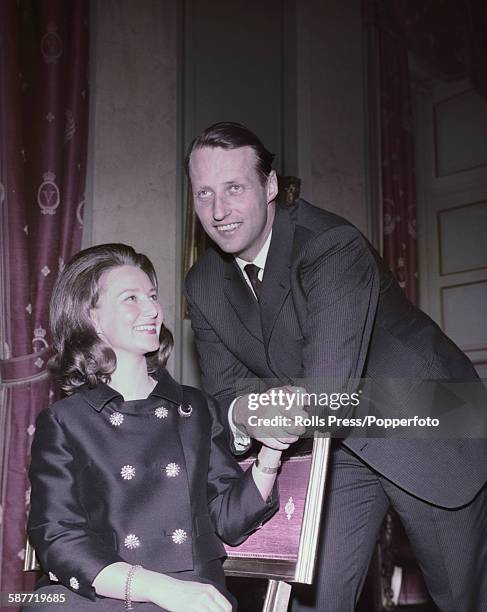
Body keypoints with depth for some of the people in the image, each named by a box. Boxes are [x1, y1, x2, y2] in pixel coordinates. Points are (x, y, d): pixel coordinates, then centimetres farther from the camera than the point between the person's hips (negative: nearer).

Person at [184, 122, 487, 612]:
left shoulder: (334, 247, -28)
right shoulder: (204, 286, -5)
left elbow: (327, 393, -36)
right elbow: (223, 391, -6)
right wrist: (241, 416, -30)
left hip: (427, 435, -4)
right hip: (335, 448, 5)